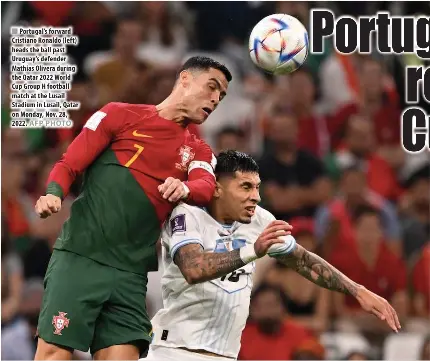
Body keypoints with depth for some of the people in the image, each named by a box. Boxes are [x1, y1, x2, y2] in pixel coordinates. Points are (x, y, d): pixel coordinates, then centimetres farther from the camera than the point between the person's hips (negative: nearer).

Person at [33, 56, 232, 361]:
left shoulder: (199, 152, 17)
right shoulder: (121, 115, 6)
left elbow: (207, 186, -5)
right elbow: (69, 165, 4)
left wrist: (185, 188, -28)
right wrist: (53, 193, -17)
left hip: (131, 273, 4)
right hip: (80, 257, -4)